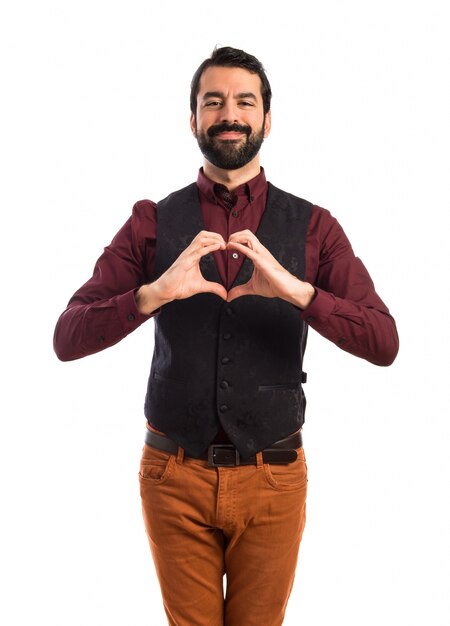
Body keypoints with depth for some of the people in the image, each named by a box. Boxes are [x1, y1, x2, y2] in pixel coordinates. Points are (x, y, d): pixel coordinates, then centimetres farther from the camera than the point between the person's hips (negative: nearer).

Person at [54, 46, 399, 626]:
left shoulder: (312, 226, -1)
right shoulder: (153, 223, 0)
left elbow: (384, 344, -10)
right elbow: (67, 339, -8)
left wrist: (297, 290, -26)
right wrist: (155, 292, -26)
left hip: (272, 477, 0)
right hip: (175, 475, 0)